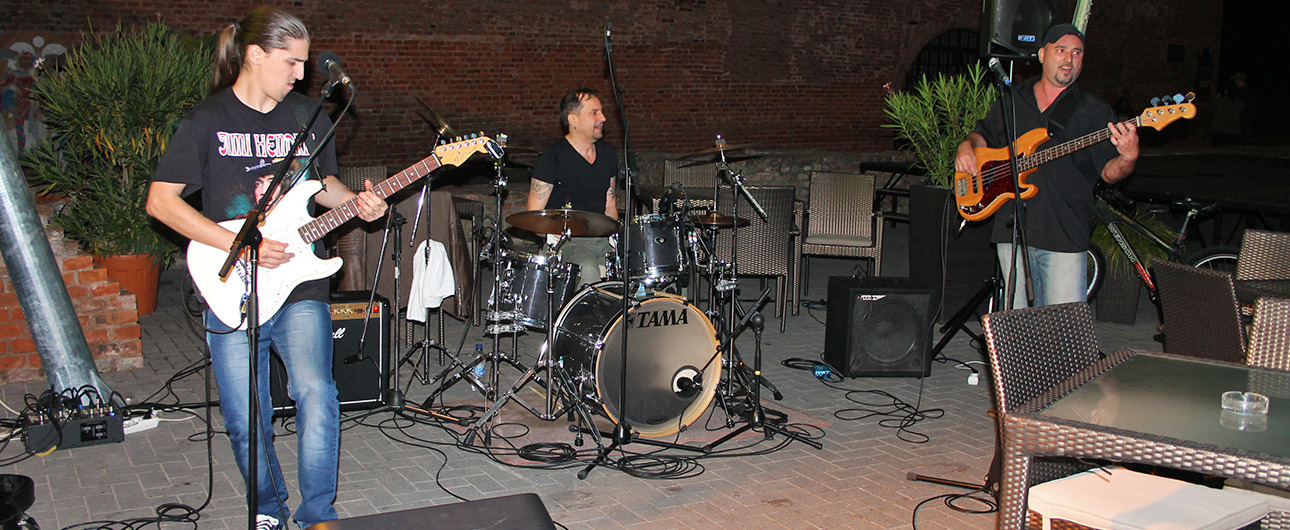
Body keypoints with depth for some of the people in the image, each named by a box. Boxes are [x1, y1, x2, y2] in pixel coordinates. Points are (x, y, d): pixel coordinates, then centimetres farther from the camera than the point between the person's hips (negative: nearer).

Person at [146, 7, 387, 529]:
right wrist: (242, 246, -15)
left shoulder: (308, 116, 8)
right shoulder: (208, 119, -3)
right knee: (246, 422, 4)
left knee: (316, 394, -18)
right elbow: (161, 200, -7)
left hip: (299, 282, 2)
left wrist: (356, 203, -1)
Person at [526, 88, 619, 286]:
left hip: (602, 239, 6)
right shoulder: (552, 157, -9)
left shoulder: (607, 153, 11)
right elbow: (534, 215, -9)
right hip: (566, 240, -6)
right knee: (589, 270, -35)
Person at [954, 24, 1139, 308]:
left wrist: (1127, 158, -22)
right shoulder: (1011, 101, 14)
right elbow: (984, 134, 27)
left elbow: (1108, 172, 0)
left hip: (1065, 234, -2)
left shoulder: (1094, 110, 5)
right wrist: (968, 146, 4)